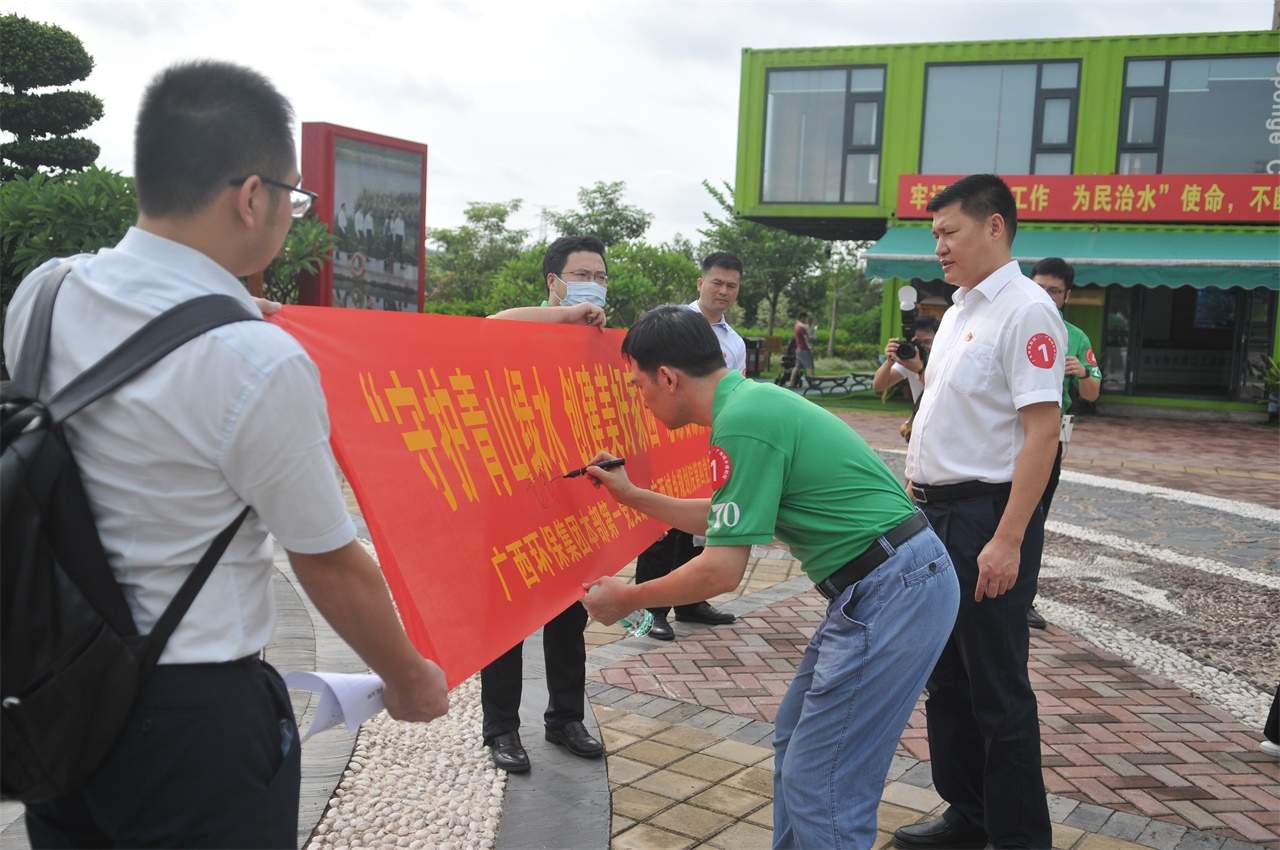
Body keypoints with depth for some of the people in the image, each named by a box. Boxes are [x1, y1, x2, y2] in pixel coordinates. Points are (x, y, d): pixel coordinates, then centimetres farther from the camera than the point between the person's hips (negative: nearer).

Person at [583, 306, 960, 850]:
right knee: (795, 740, 21)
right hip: (889, 583, 10)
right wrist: (632, 496, 28)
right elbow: (726, 520, 24)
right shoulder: (751, 399, 11)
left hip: (894, 591, -10)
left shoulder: (741, 423, -20)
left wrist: (626, 599, -4)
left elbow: (722, 572, -19)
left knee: (820, 786, -4)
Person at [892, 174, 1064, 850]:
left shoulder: (1025, 311, -14)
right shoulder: (960, 309, 14)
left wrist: (1008, 541, -24)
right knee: (946, 677, 17)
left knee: (996, 688, 1)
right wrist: (910, 495, 17)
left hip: (988, 516, -9)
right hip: (936, 514, 9)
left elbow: (1042, 431, -20)